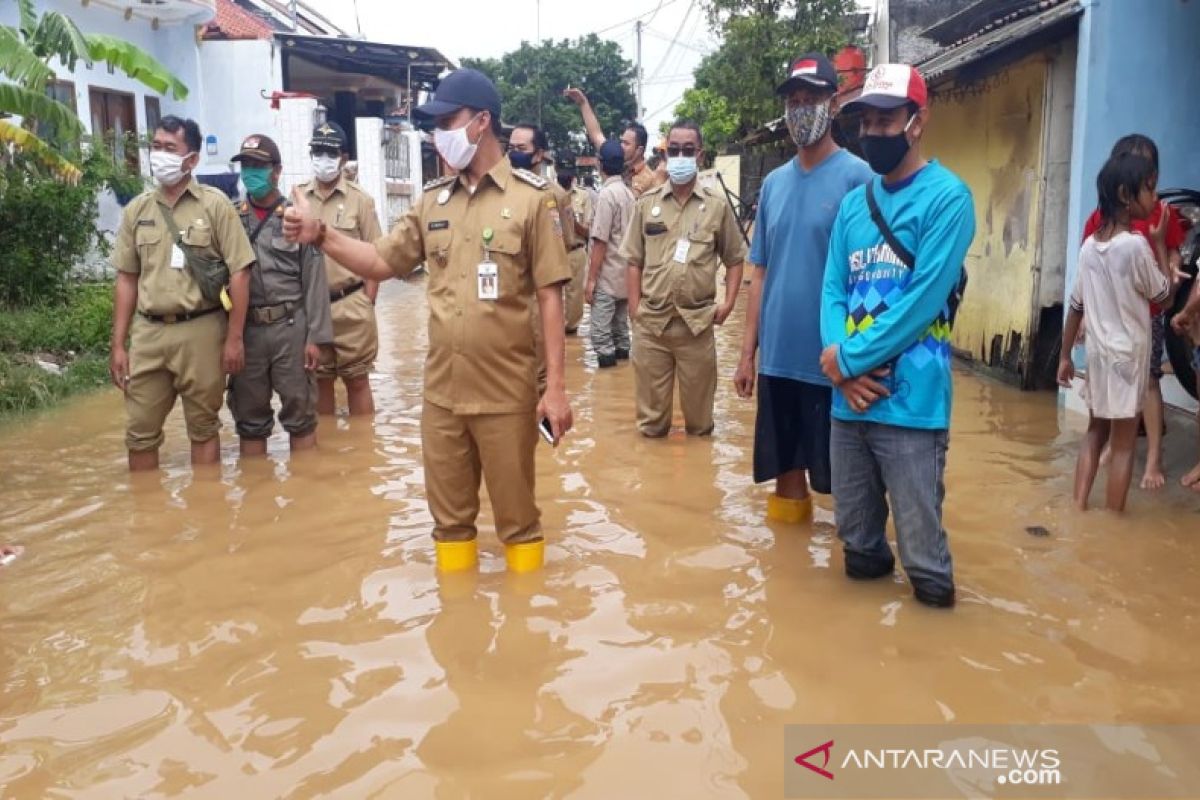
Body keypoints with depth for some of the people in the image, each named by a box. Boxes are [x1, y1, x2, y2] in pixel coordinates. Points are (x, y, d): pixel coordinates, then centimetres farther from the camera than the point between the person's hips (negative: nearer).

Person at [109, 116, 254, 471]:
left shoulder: (214, 204, -3)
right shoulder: (136, 209, 8)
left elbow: (239, 272, -5)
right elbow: (126, 279, 11)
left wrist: (234, 338, -9)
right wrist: (118, 345, 8)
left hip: (201, 331, -4)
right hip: (148, 332, 4)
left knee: (203, 427, 9)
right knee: (140, 432, 9)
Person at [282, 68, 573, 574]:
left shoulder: (531, 198, -6)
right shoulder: (432, 201, 8)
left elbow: (549, 296, -7)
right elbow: (381, 263, 12)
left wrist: (556, 385, -10)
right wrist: (321, 236, -5)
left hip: (506, 394, -5)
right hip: (441, 393, 5)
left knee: (517, 516, 9)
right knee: (449, 516, 17)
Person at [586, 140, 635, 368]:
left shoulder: (606, 194, -15)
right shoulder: (629, 193, 9)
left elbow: (601, 241, -18)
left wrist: (591, 279, -15)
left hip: (607, 275, -9)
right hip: (625, 273, 9)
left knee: (600, 329, -6)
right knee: (620, 322, 16)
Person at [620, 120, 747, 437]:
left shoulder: (717, 204, 1)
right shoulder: (646, 203, 5)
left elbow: (735, 258, 8)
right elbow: (634, 261, 8)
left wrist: (728, 302, -2)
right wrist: (634, 307, 1)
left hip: (698, 321, -1)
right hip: (651, 321, 1)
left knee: (698, 403, 11)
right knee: (651, 404, 12)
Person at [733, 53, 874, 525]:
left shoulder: (857, 177, -6)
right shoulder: (773, 183, 10)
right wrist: (747, 352, 10)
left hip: (833, 361, -5)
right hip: (776, 358, 5)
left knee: (840, 476, 7)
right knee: (785, 467, 14)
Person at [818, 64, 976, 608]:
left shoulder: (947, 196, -7)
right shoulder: (853, 203, 13)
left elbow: (923, 300, -15)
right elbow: (833, 289, 8)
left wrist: (849, 357, -13)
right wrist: (840, 368, -9)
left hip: (911, 400, -6)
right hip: (849, 399, 6)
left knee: (921, 548, 0)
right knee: (856, 541, 18)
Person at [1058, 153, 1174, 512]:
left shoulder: (1089, 245, 3)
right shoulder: (1136, 244, -16)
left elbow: (1076, 306, 7)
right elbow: (1163, 295, -2)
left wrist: (1065, 355, 13)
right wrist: (1160, 244, 4)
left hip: (1098, 351, 6)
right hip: (1128, 353, -6)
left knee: (1096, 431, 17)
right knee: (1123, 443, 2)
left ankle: (1079, 509, 16)